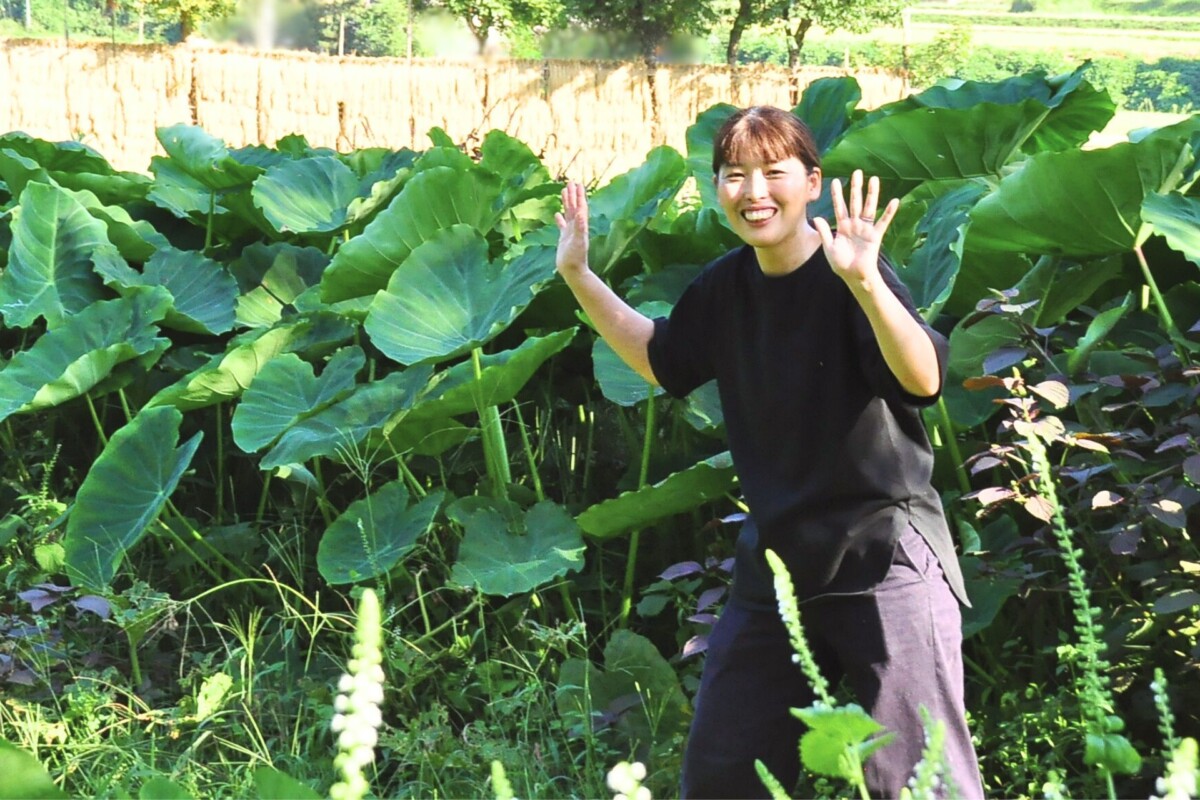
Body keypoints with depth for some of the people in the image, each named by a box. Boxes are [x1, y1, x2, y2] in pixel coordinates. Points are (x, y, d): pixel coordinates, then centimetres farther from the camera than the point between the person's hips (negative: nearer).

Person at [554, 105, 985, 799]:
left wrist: (864, 281, -46)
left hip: (884, 554, -7)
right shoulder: (725, 288, 5)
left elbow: (924, 378, -32)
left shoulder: (851, 281, -16)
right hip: (778, 557, 7)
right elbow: (660, 361, 23)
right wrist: (579, 277, 15)